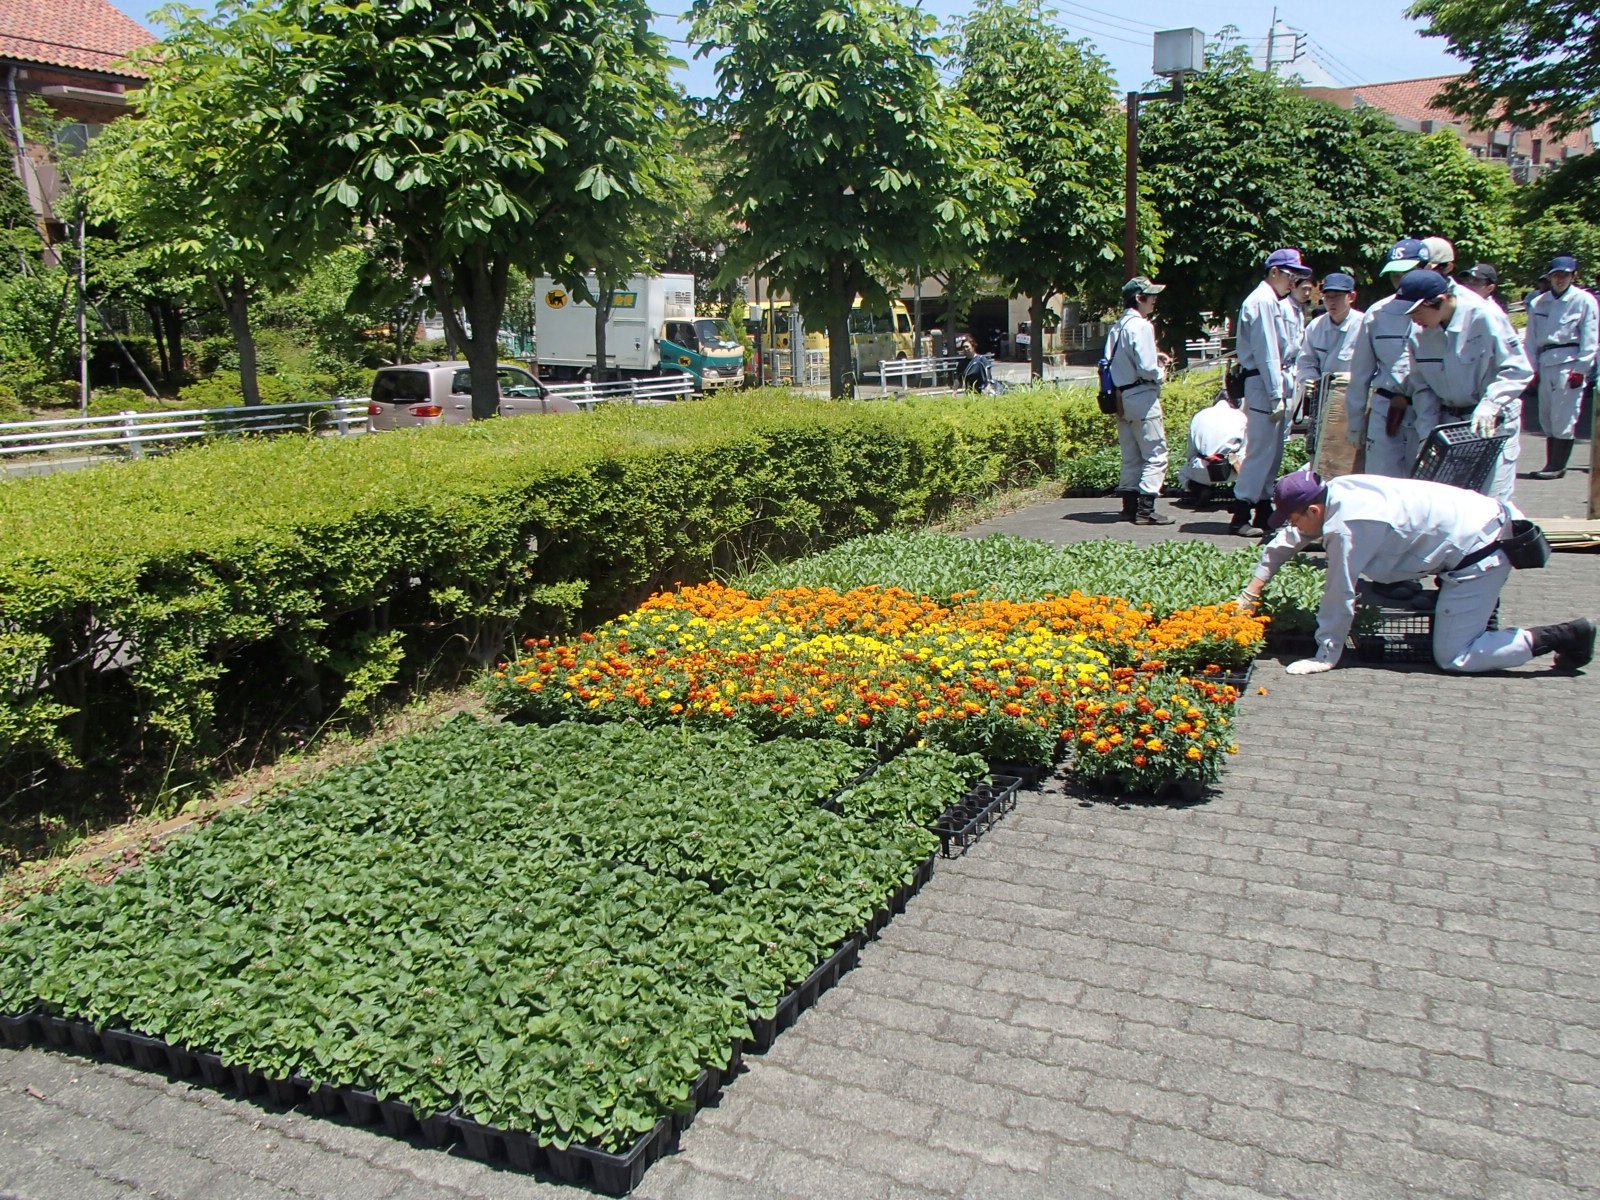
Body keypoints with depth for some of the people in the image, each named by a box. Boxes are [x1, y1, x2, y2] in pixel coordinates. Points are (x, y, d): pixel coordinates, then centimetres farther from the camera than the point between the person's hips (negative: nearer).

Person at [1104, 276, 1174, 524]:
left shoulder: (1117, 327, 11)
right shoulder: (1141, 326, -15)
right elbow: (1146, 368, -22)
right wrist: (1161, 373, 0)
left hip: (1121, 398, 8)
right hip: (1142, 396, -8)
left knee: (1130, 456, 15)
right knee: (1156, 455, -3)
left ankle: (1129, 506, 17)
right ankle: (1145, 509, -7)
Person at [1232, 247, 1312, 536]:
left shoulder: (1275, 304, 20)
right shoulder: (1262, 302, -11)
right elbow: (1266, 353, -17)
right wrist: (1276, 396, -18)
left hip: (1277, 384, 10)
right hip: (1264, 385, -10)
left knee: (1273, 452, 11)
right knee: (1261, 450, -9)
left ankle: (1265, 513, 17)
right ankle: (1240, 517, -5)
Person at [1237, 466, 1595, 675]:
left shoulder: (1346, 527, -26)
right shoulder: (1331, 489, 0)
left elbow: (1340, 595, -20)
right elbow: (1286, 541, 12)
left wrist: (1326, 655, -9)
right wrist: (1252, 591, 14)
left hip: (1477, 553, -10)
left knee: (1453, 657, -5)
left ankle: (1563, 636, -1)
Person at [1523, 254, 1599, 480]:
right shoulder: (1539, 303, 10)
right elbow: (1531, 338, 13)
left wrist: (1581, 368, -9)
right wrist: (1532, 367, 5)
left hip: (1570, 362, -5)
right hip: (1545, 364, 5)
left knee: (1563, 417, -5)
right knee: (1546, 417, 6)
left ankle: (1557, 466, -1)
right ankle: (1552, 464, 13)